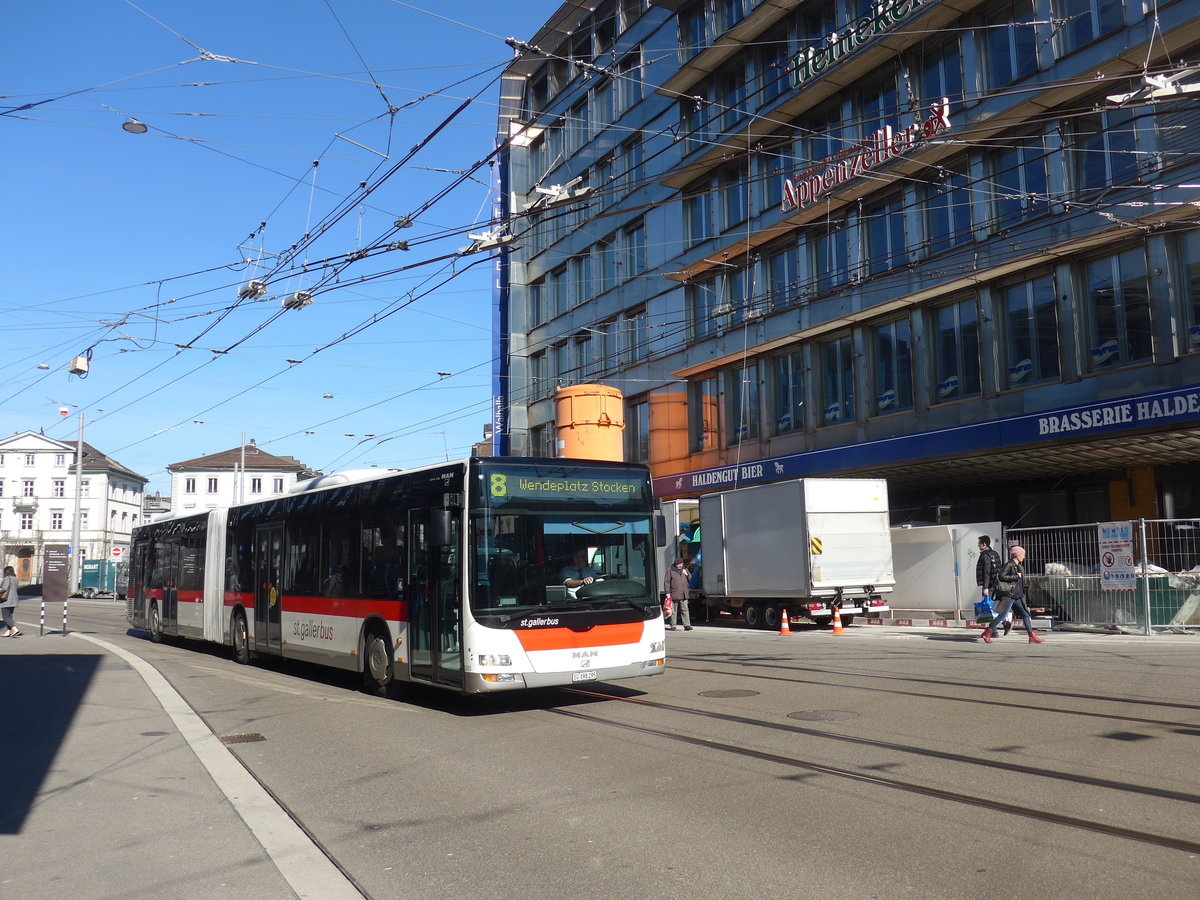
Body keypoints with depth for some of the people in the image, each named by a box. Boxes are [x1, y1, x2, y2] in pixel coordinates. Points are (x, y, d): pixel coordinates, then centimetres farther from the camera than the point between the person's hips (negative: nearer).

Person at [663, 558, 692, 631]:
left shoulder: (684, 570, 17)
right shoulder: (670, 571, 1)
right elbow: (667, 582, -1)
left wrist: (687, 574, 4)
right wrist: (667, 592, -8)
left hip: (684, 594, 4)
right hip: (674, 594, -4)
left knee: (685, 609, -2)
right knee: (674, 611, 2)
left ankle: (687, 625, -1)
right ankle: (673, 626, 9)